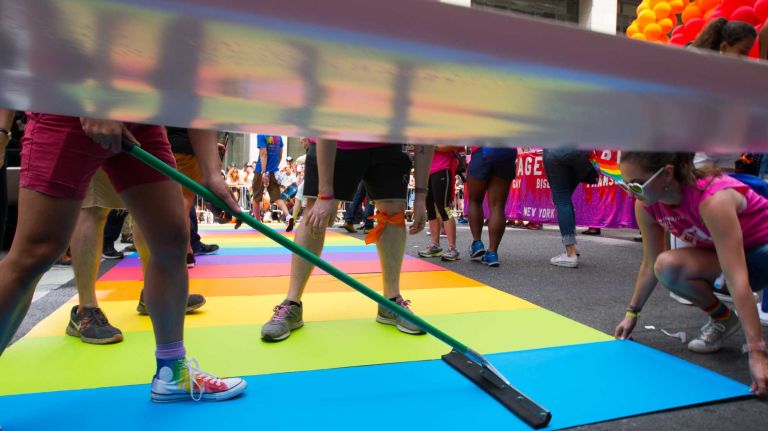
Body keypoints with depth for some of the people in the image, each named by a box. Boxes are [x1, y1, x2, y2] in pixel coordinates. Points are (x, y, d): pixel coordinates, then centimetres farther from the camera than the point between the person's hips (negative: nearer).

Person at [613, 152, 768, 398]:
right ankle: (722, 319, 1)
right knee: (667, 266, -25)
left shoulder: (713, 199, -37)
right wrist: (632, 313, 0)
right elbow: (651, 264, -4)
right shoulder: (646, 207, -17)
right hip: (720, 253, 5)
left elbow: (736, 278, -41)